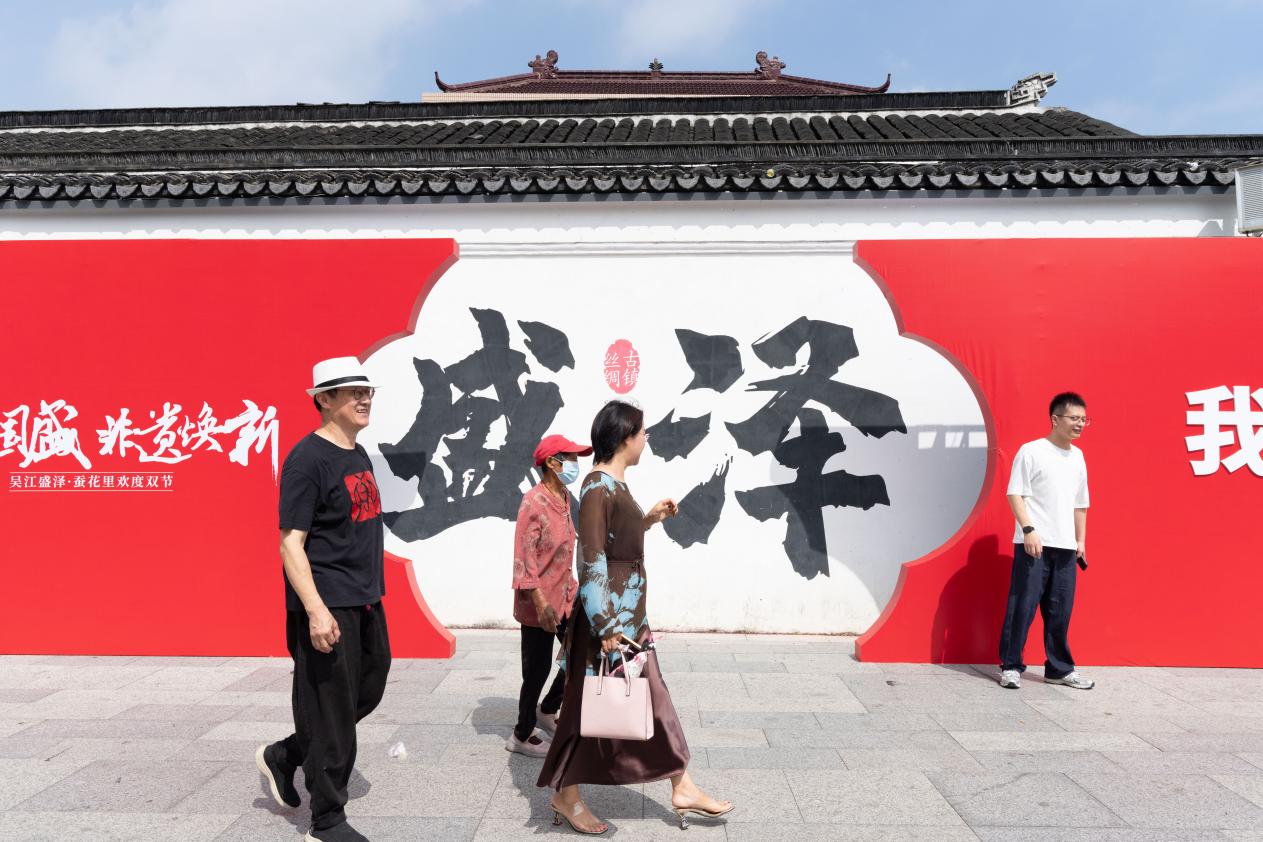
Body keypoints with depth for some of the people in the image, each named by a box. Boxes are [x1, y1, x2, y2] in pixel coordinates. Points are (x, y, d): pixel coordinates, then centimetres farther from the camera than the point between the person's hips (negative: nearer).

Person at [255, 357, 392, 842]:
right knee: (332, 713, 1)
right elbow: (291, 543, -18)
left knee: (368, 692, 18)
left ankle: (283, 756, 37)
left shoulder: (359, 455, 12)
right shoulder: (308, 458, -14)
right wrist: (315, 609, -24)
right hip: (327, 608, -9)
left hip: (366, 603, 9)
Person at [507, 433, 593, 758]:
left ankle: (547, 710, 34)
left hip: (565, 595, 9)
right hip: (539, 602, -9)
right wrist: (540, 602, -25)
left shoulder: (564, 497, 8)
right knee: (538, 668, 4)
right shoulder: (534, 501, -19)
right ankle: (522, 736, 24)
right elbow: (524, 556, -21)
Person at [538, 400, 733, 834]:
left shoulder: (617, 484, 10)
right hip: (610, 615, -10)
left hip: (631, 612, 10)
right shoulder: (598, 486, -18)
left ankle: (682, 788, 27)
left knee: (653, 698, 15)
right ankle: (565, 795, 23)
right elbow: (591, 560, -21)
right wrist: (606, 627, -22)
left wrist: (649, 518, 16)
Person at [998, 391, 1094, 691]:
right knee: (1023, 605, -3)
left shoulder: (1078, 457, 16)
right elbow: (1015, 494, -8)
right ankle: (1010, 666, 6)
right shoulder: (1031, 451, -4)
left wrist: (1080, 540, 18)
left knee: (1060, 611, 10)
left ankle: (1059, 669, 21)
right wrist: (1029, 530, -16)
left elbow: (1080, 504, 22)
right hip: (1033, 544, -6)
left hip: (1065, 547, 6)